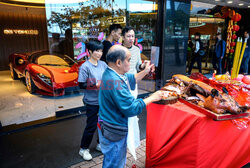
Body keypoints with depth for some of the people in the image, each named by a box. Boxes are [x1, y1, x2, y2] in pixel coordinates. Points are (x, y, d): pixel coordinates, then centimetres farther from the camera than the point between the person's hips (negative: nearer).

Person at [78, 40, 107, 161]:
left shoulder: (103, 64, 2)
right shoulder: (85, 67, -13)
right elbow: (81, 85, -14)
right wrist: (96, 85, -21)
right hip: (92, 102, -5)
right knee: (91, 126, 4)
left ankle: (100, 144, 39)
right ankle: (83, 149, 27)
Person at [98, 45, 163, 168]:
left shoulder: (110, 74, 1)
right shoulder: (115, 82, -32)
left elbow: (130, 80, 17)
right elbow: (132, 109, -29)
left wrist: (145, 72, 9)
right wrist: (152, 98, -19)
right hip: (114, 132, -10)